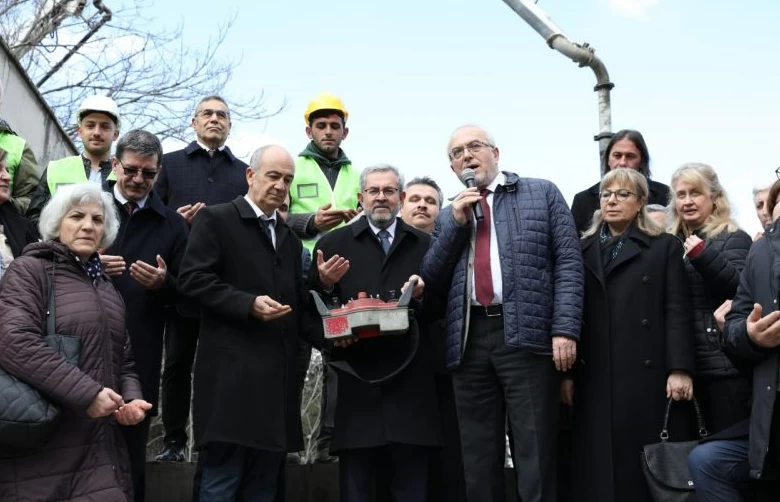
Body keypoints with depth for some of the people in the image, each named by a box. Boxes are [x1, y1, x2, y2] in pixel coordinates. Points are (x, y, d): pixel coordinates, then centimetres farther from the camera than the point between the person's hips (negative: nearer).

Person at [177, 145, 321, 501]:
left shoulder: (290, 238, 22)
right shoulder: (215, 219, 1)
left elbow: (297, 302, 19)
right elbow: (193, 279, -10)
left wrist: (327, 333, 2)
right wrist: (249, 304, -19)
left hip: (276, 377, 7)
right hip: (231, 374, -7)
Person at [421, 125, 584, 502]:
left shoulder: (542, 193, 10)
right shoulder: (449, 216, 21)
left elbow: (568, 261, 1)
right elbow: (431, 283, 12)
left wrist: (565, 329, -11)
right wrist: (456, 223, 2)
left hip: (526, 335, -3)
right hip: (469, 339, 4)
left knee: (534, 455, -2)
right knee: (479, 459, 6)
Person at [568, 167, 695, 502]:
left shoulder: (664, 247, 8)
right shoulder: (582, 250, 14)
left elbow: (677, 312, 0)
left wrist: (679, 368, -10)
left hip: (647, 373, -2)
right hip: (595, 379, 2)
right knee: (598, 466, 1)